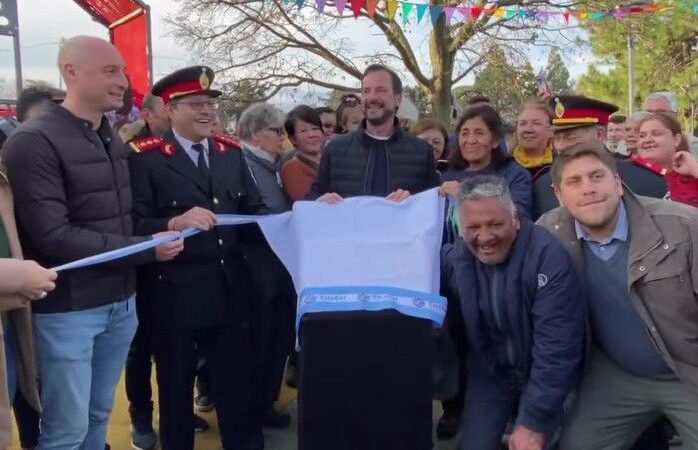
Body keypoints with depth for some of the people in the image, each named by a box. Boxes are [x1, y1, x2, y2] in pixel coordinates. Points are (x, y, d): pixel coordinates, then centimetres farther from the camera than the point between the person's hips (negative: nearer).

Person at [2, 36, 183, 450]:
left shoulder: (112, 141, 11)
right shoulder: (35, 142, -15)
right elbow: (52, 236, -21)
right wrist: (146, 248, -20)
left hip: (121, 301, 7)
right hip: (69, 309, -7)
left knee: (99, 417, 18)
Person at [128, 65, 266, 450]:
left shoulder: (231, 152, 9)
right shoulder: (145, 157, -9)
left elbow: (252, 210, 9)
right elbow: (134, 224, -15)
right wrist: (176, 222, -31)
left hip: (231, 290, 5)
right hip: (176, 294, -4)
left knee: (240, 385, 16)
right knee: (176, 389, 16)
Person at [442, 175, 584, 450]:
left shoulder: (549, 257, -26)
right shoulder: (453, 257, -11)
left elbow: (556, 348, -27)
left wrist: (533, 421, -27)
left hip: (544, 376, -3)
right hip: (488, 375, 3)